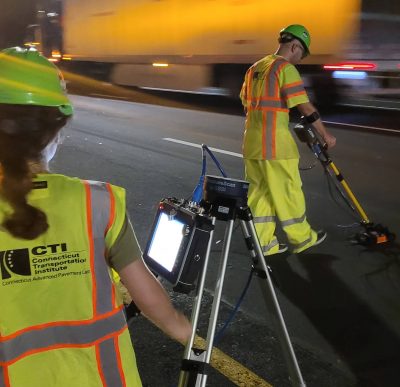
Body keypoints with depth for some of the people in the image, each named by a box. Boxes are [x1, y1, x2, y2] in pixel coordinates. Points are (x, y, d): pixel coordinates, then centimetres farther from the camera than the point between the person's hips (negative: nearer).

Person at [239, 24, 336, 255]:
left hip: (252, 141, 8)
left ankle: (263, 242, 17)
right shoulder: (286, 69, -10)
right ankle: (302, 238, 18)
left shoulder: (255, 68, 16)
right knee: (288, 192, 4)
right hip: (275, 143, -8)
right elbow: (306, 108, -12)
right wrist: (326, 135, -4)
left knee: (260, 191, 12)